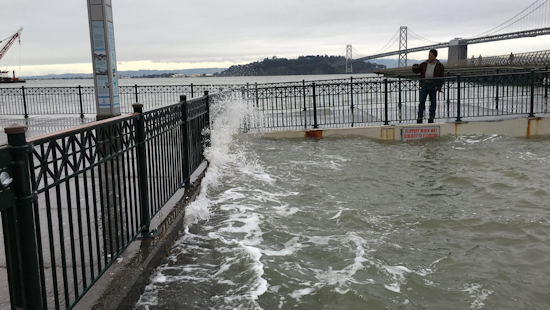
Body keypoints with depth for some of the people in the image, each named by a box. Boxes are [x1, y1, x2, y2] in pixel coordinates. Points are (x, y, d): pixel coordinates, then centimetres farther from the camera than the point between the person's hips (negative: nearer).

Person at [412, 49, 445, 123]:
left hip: (433, 85, -1)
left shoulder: (440, 66, 7)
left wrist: (439, 87, -5)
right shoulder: (424, 64, 14)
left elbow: (442, 77, 5)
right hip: (424, 85, 1)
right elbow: (416, 70, 10)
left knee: (433, 102, 3)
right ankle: (420, 117, -3)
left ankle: (431, 118, 10)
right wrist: (415, 67, -14)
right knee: (422, 101, -4)